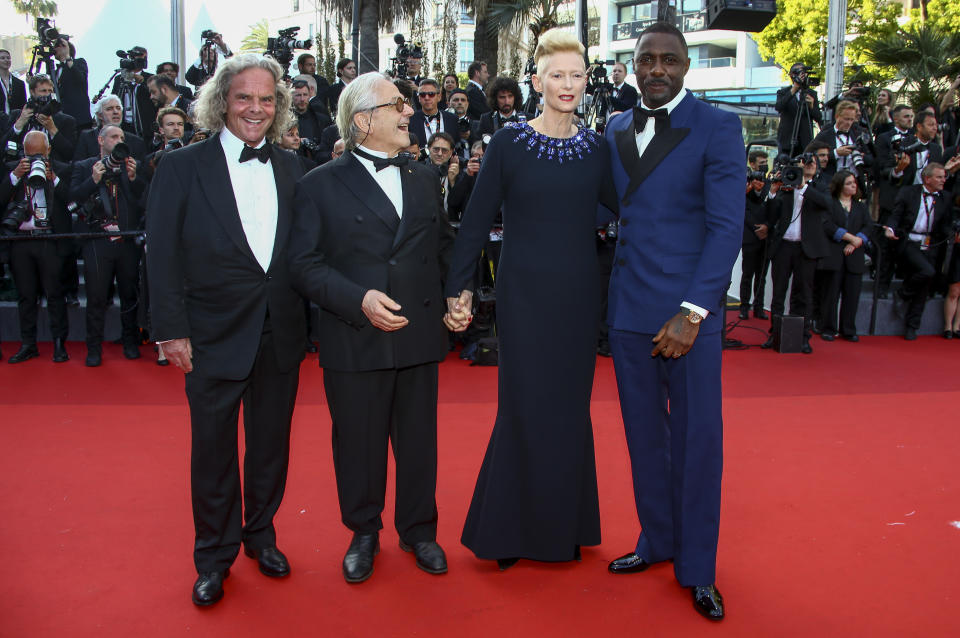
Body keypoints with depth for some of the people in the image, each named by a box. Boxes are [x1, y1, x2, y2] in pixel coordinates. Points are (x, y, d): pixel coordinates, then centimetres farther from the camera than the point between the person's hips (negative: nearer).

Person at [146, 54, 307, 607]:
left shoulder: (291, 168, 5)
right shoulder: (182, 167, -4)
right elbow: (163, 255, -5)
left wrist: (305, 319, -1)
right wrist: (172, 330, -10)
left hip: (281, 333, 3)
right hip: (214, 334, -3)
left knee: (271, 442, 15)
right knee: (214, 450, 8)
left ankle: (261, 535, 35)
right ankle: (214, 557, 26)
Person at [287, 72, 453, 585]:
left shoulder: (424, 178, 13)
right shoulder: (320, 185, -2)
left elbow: (444, 245, 17)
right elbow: (305, 264, -9)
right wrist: (359, 300, -20)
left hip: (419, 335, 4)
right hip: (354, 342, -3)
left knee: (418, 439, 12)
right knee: (358, 443, 8)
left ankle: (418, 529, 31)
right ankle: (363, 533, 29)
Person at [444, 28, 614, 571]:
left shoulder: (597, 148, 6)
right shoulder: (509, 143, -3)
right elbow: (477, 220, -3)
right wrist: (460, 290, -6)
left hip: (579, 293, 3)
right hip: (525, 292, -3)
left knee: (570, 407, 11)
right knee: (526, 408, 2)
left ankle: (565, 526, 26)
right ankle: (514, 528, 19)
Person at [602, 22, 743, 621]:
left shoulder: (717, 126, -4)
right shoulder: (617, 129, 12)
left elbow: (727, 226, -10)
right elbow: (614, 209, 13)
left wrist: (692, 312, -17)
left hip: (689, 310, -4)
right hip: (629, 307, 5)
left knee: (697, 438, 3)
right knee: (644, 433, 13)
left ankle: (697, 567, 18)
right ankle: (657, 540, 31)